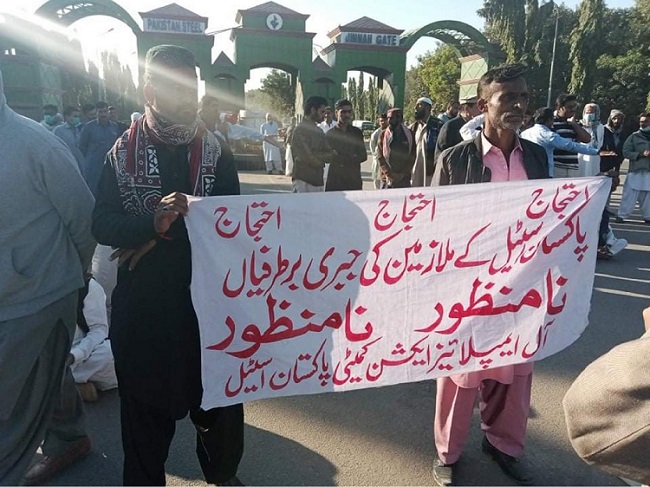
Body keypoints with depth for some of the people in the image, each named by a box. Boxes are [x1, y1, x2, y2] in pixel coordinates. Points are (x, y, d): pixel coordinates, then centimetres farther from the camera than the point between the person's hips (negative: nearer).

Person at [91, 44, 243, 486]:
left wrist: (155, 238, -15)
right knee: (146, 399, 13)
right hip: (143, 299, 0)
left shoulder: (216, 151, 1)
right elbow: (102, 225, -4)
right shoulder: (123, 151, 2)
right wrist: (152, 222, -25)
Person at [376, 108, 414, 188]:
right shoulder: (383, 135, 6)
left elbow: (412, 157, 3)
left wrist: (402, 175, -8)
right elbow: (380, 157, 1)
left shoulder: (409, 135, 5)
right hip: (387, 179, 0)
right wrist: (389, 174, -10)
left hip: (404, 180, 0)